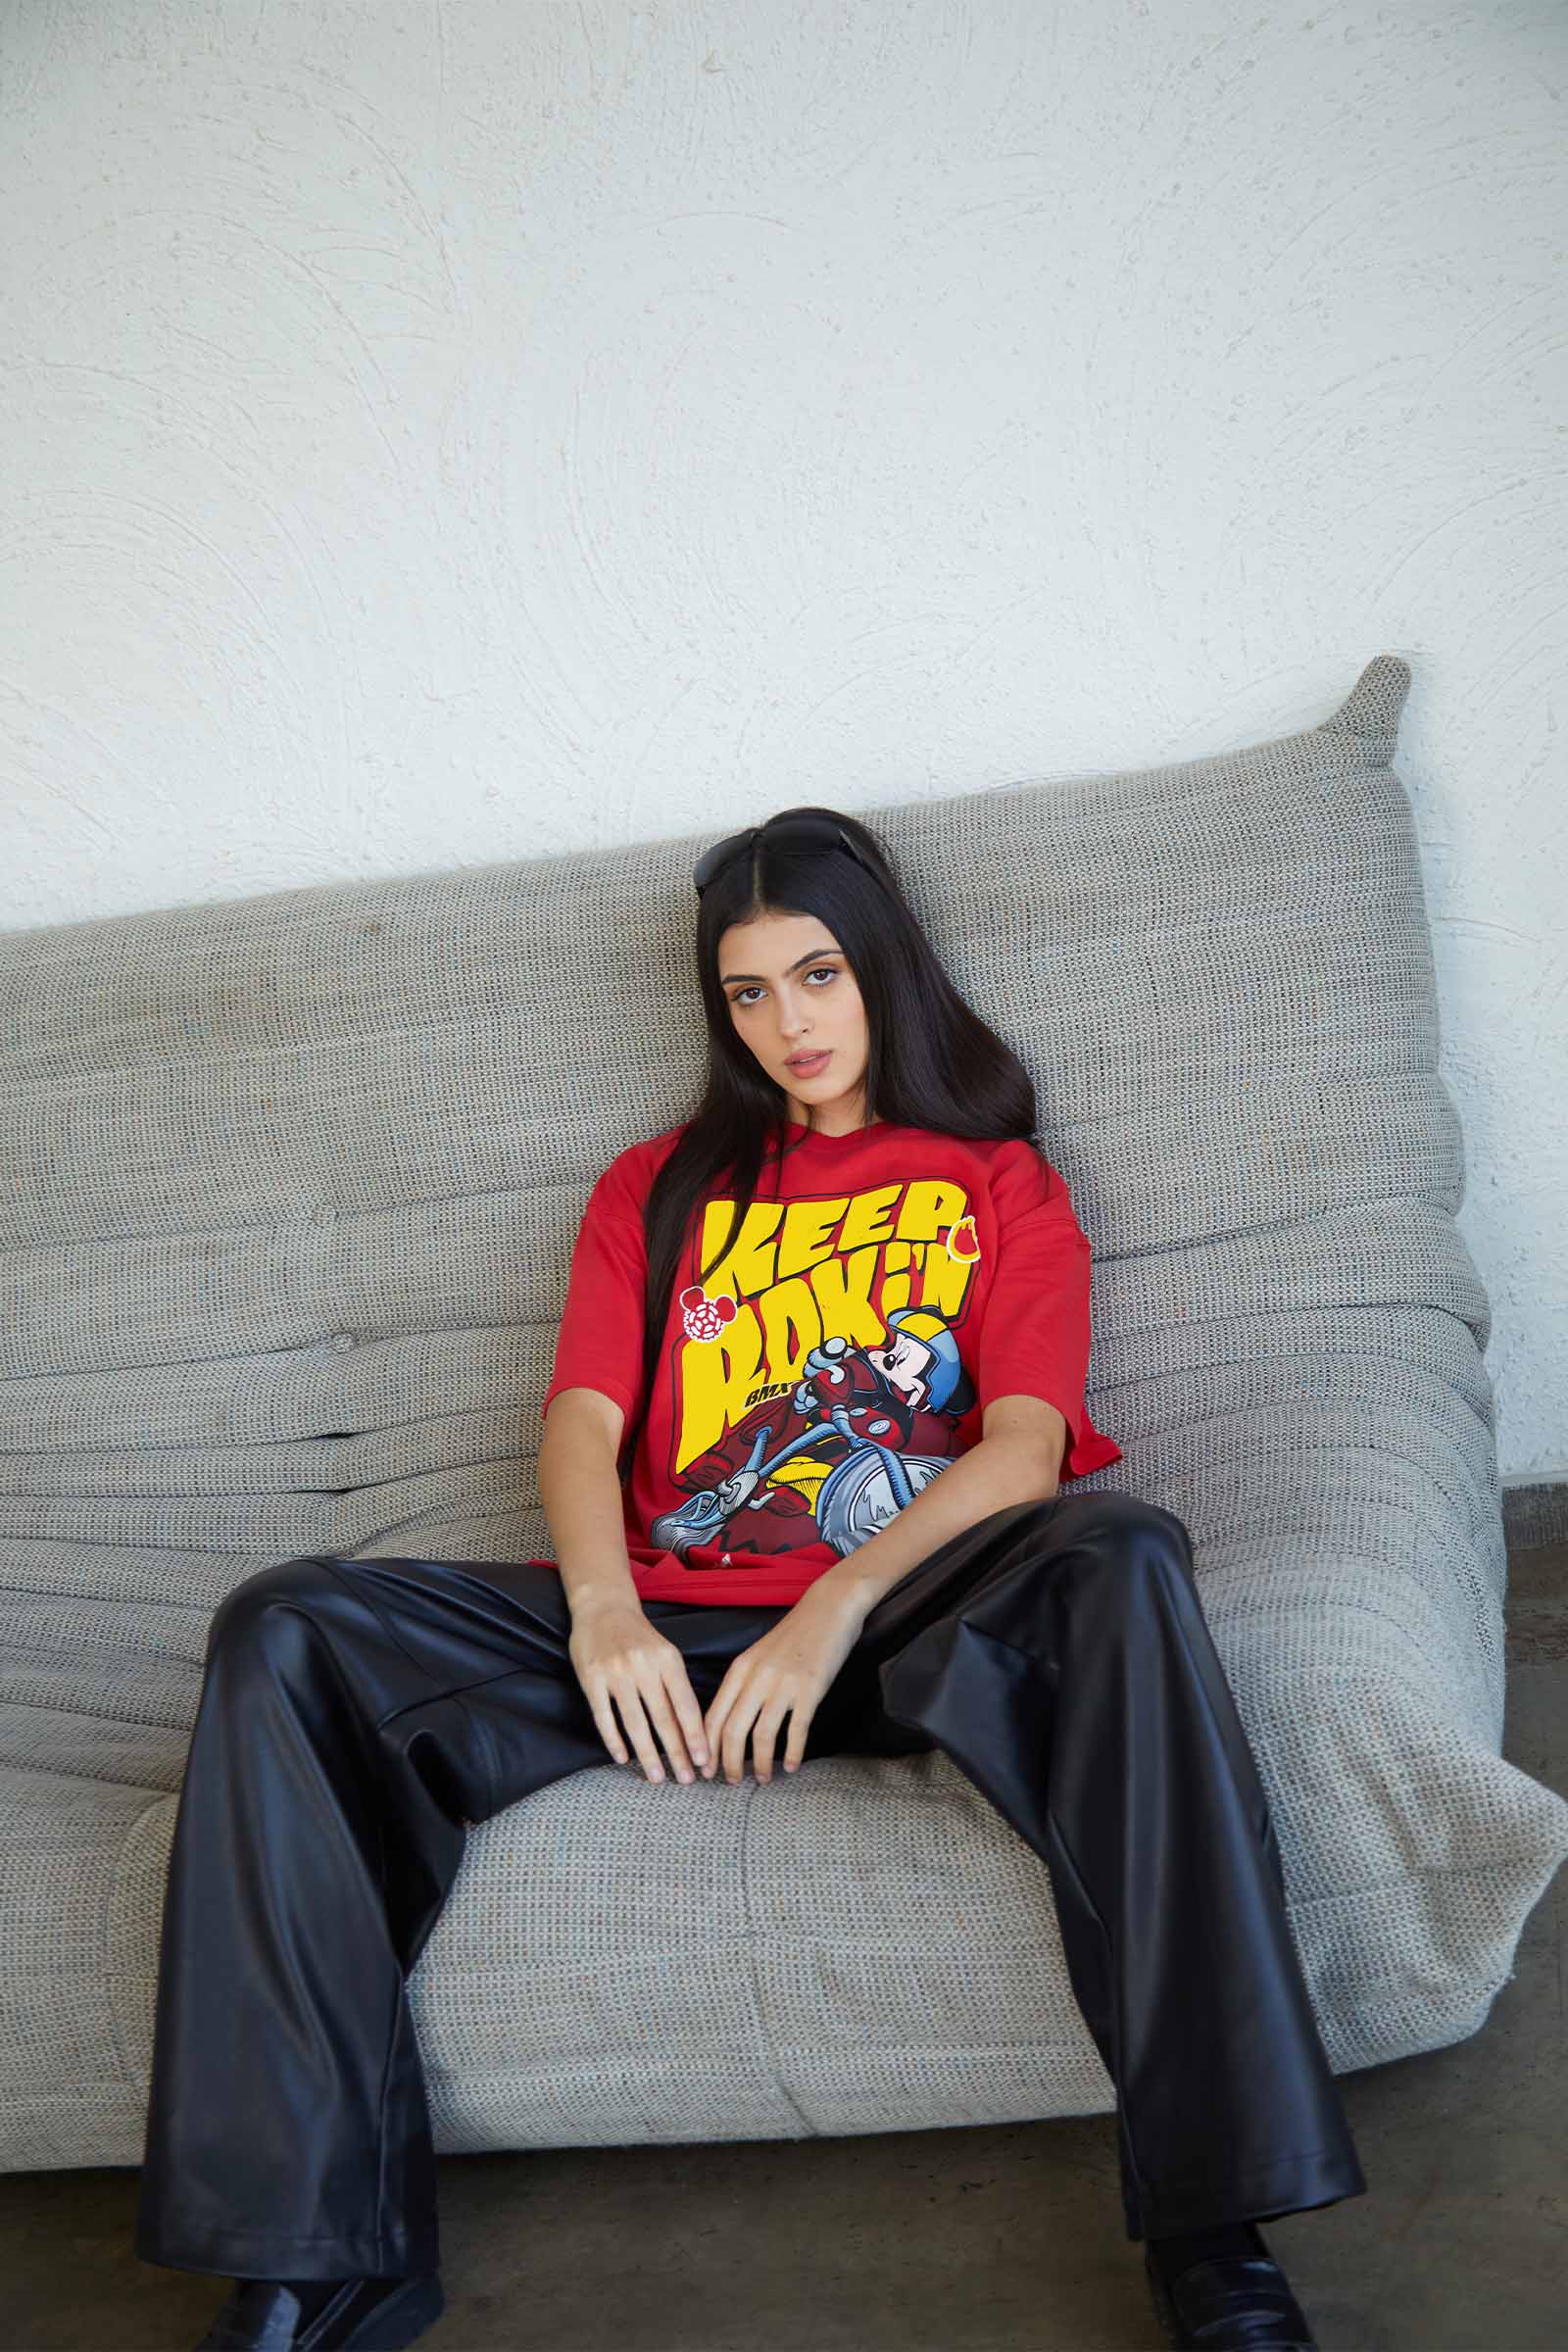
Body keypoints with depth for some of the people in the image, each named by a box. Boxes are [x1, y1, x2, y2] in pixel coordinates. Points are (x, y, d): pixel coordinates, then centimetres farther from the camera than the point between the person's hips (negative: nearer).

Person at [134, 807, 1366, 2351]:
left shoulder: (998, 1182, 19)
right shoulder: (657, 1188, 27)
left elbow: (1025, 1441, 2)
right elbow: (583, 1418, 11)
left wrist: (833, 1613, -16)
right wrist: (604, 1609, -12)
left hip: (904, 1621, -2)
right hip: (666, 1636, 3)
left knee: (1117, 1556, -36)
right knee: (285, 1631, -18)